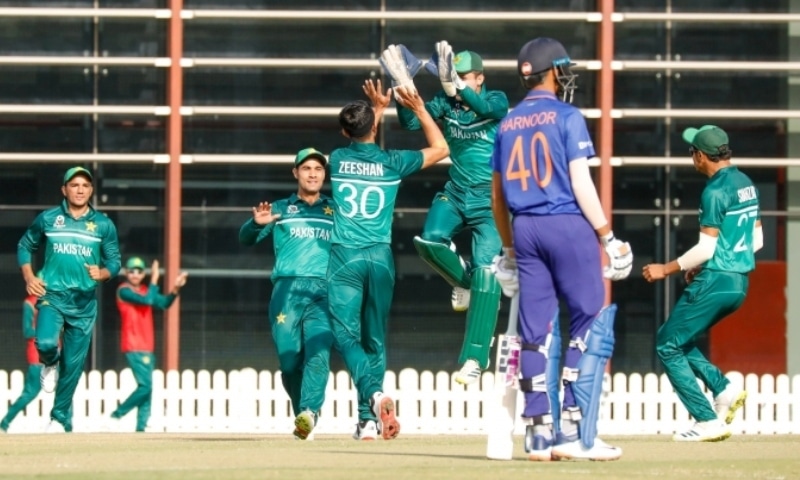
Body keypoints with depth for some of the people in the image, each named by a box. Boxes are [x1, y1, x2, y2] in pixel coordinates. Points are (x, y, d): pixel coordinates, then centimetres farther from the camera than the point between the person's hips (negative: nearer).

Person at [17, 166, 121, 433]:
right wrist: (29, 277, -1)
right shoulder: (48, 219, 4)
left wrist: (102, 273, -13)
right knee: (46, 342, -27)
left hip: (84, 302, 1)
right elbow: (25, 247, 14)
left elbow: (114, 261, 9)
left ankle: (60, 418, 19)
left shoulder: (103, 225, 5)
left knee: (73, 365, 3)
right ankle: (50, 364, 10)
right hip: (51, 295, -1)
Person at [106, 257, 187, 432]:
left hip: (147, 347, 9)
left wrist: (176, 288, -8)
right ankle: (116, 415, -7)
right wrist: (155, 279, -12)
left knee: (147, 388, 5)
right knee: (145, 386, -16)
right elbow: (148, 300, -20)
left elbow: (164, 303, 7)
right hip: (134, 347, -9)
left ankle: (141, 427, 5)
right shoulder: (124, 290, -8)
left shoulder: (145, 289, 15)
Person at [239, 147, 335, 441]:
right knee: (289, 358, -6)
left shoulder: (336, 211, 20)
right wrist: (257, 223, -12)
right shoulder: (280, 209, 19)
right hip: (287, 290, 1)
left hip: (324, 292, -1)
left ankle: (309, 412, -33)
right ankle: (302, 416, 9)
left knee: (318, 350, -21)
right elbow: (246, 239, 11)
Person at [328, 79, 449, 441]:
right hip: (380, 258, 1)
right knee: (374, 339, 9)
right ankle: (368, 419, 5)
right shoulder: (391, 163, 0)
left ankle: (374, 393, -31)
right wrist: (418, 108, 19)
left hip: (344, 257, -1)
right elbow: (439, 148, 15)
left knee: (346, 335, -5)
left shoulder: (338, 159, 4)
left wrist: (378, 108, 36)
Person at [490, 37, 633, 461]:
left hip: (525, 230, 6)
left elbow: (497, 195, 15)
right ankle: (576, 433, -8)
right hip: (568, 224, -6)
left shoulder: (508, 123, 12)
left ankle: (541, 434, 5)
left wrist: (509, 248, 23)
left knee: (537, 331, 7)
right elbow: (580, 183, -11)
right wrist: (607, 236, -8)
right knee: (590, 326, -1)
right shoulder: (566, 116, -5)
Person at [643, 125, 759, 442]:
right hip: (739, 283, 9)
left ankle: (709, 422, -6)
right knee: (674, 339, 21)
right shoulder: (746, 185, 13)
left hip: (714, 283, -9)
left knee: (668, 345, 0)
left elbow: (706, 248, -19)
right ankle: (724, 390, 6)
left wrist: (666, 269, -10)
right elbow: (757, 240, 18)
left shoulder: (716, 191, -15)